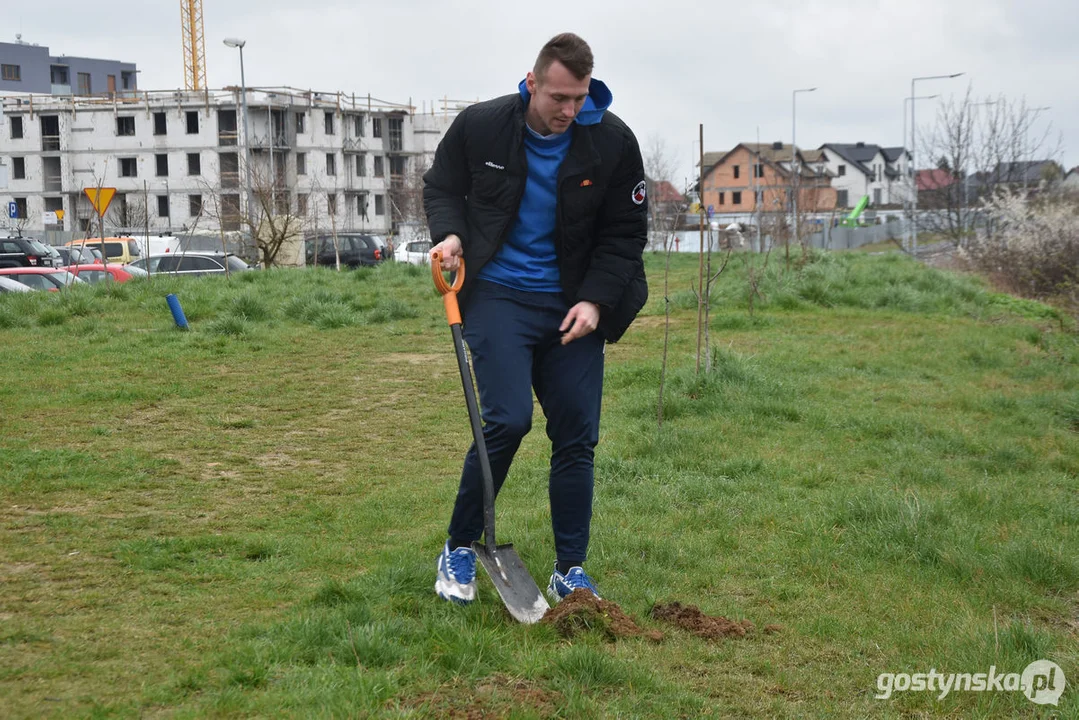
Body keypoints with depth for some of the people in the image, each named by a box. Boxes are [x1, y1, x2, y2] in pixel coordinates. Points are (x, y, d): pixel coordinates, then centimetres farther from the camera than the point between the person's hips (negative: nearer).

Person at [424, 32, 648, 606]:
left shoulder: (613, 141, -8)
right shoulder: (479, 127, -9)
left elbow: (625, 233, 0)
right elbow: (441, 187, 9)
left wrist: (595, 300, -12)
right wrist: (450, 233, -12)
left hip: (572, 305, 3)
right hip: (497, 295, -2)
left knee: (577, 434, 1)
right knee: (507, 420, -17)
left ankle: (570, 571, 13)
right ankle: (459, 549, 3)